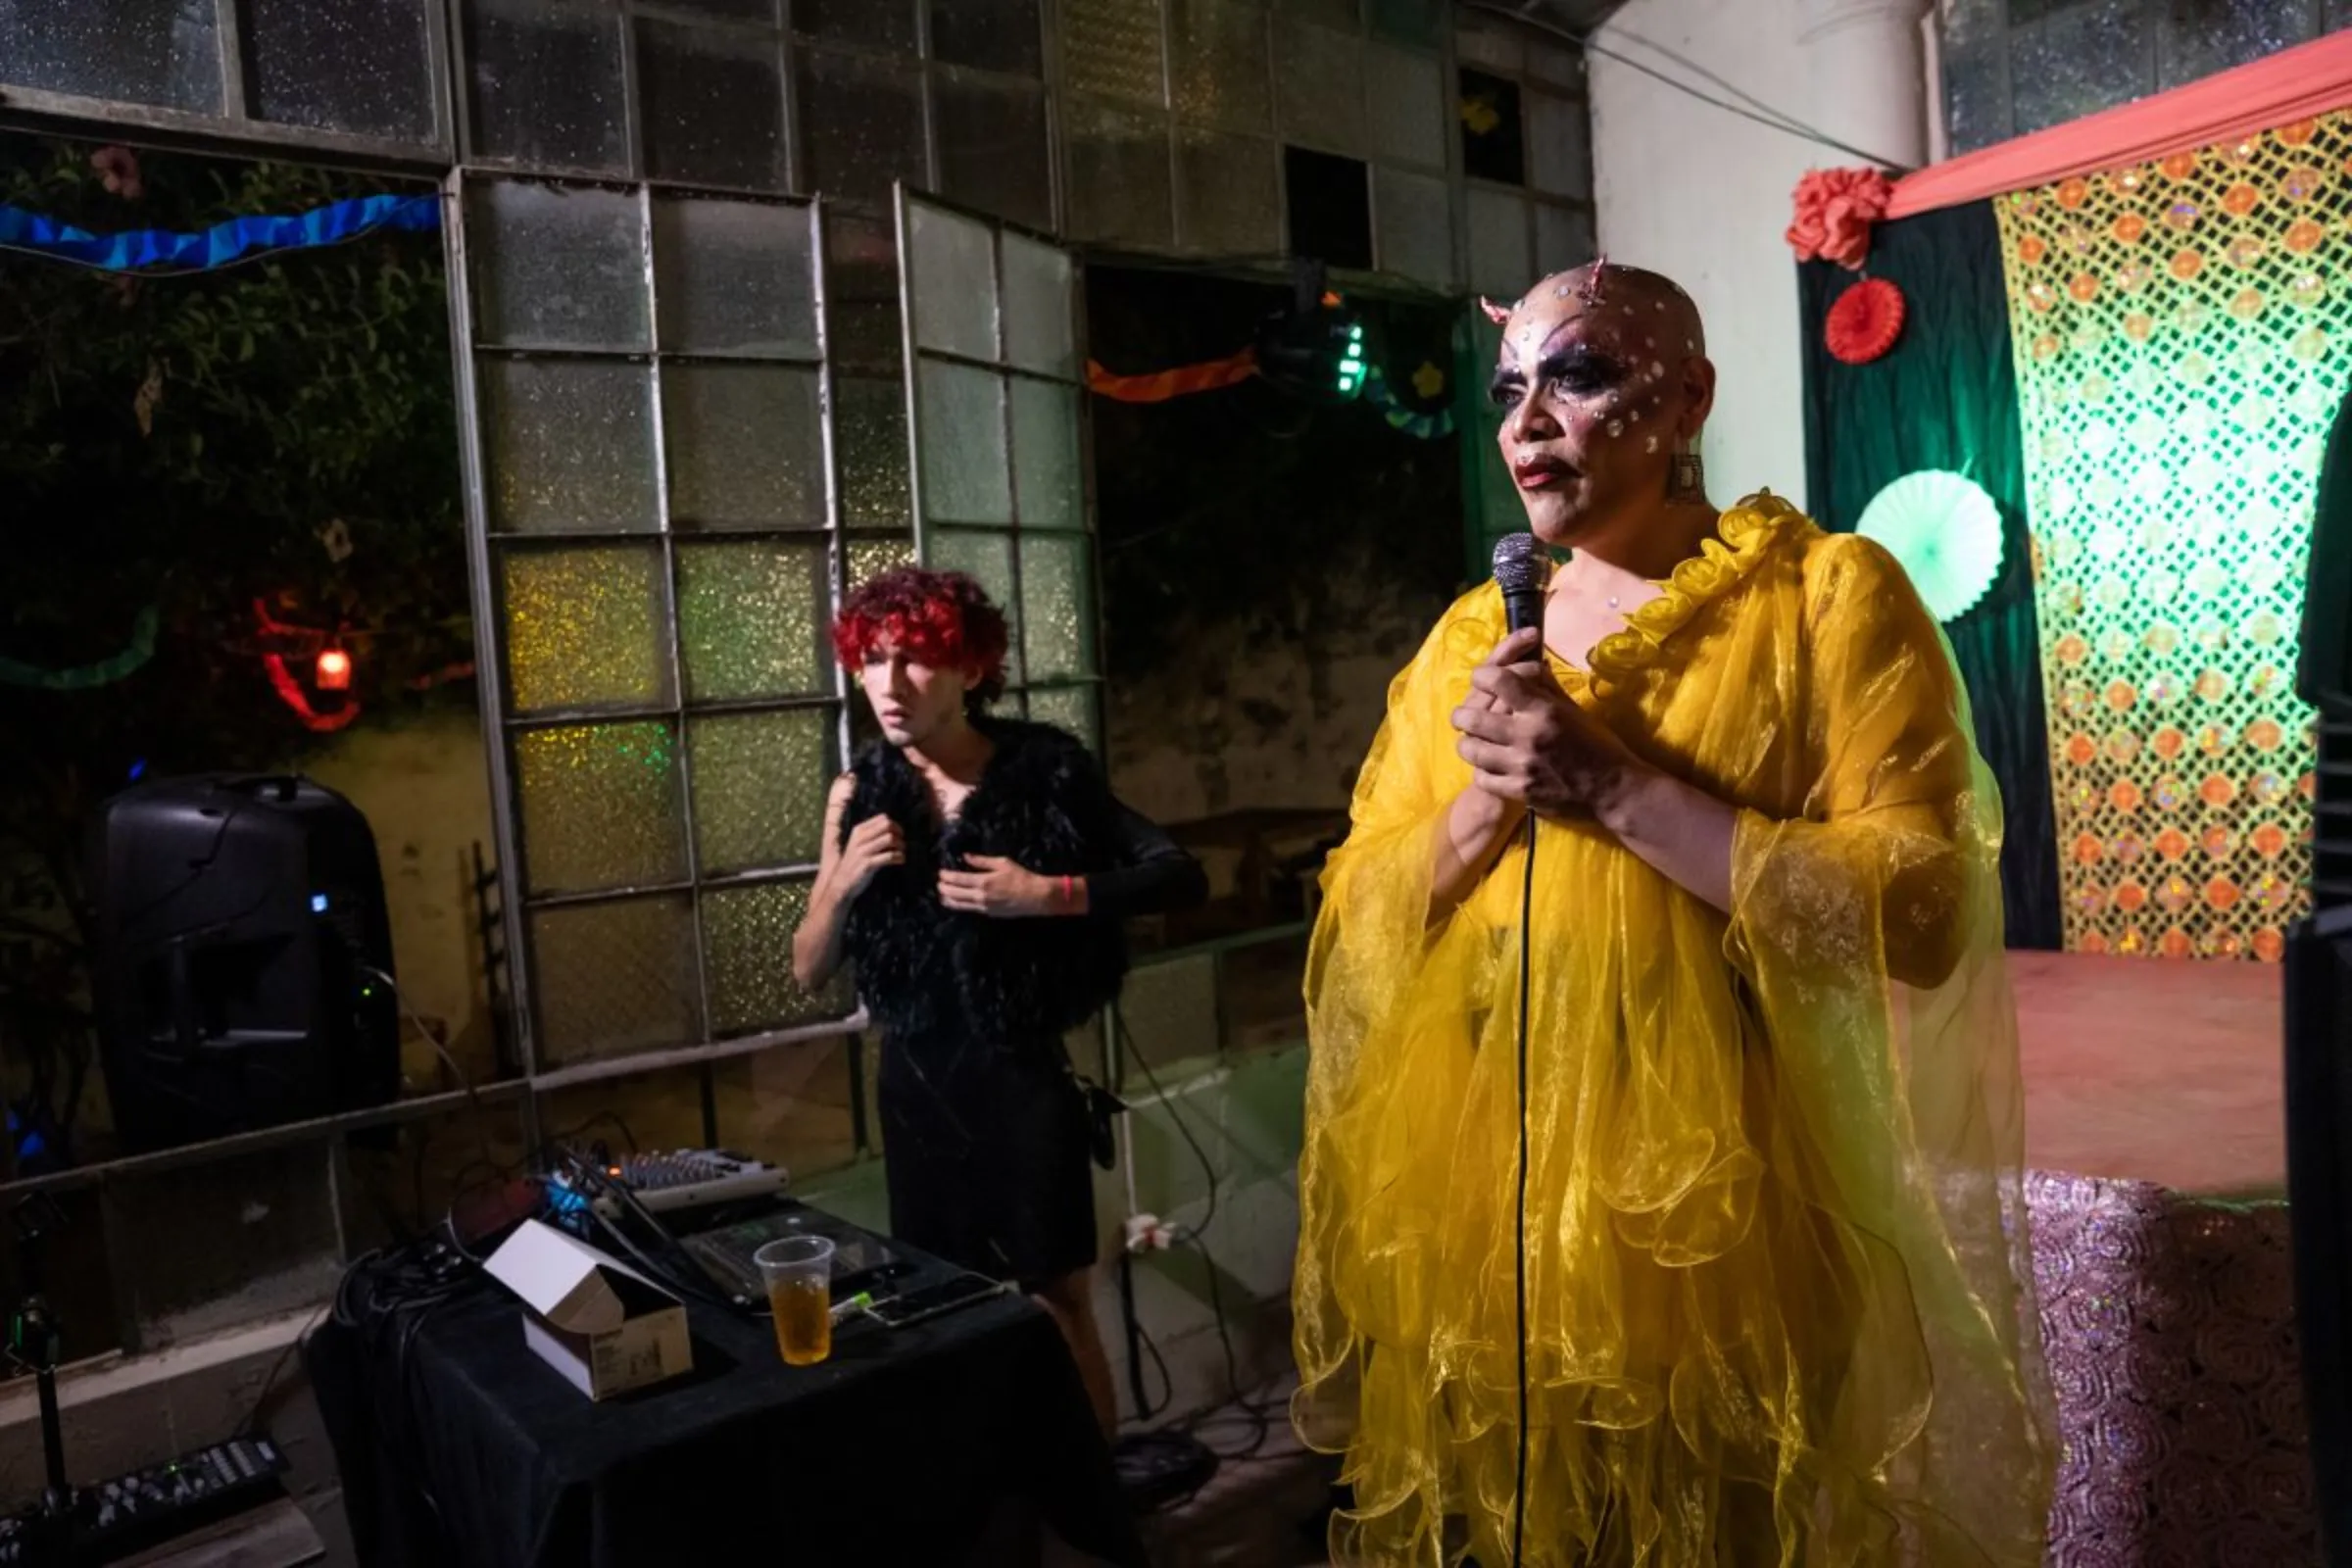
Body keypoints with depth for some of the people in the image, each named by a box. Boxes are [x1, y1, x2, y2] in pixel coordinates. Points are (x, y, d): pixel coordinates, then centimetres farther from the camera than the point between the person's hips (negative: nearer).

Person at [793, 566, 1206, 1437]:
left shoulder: (1046, 770, -8)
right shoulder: (860, 794, 0)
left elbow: (1182, 876, -8)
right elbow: (809, 970, 4)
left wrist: (1050, 896, -20)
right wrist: (844, 881, -15)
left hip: (1022, 1072, -3)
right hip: (915, 1079, 3)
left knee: (1056, 1302, 3)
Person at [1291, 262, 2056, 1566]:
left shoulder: (1828, 593, -3)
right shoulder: (1469, 637, 9)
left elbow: (1916, 911, -14)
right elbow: (1355, 925, 7)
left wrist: (1611, 787, -19)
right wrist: (1490, 798, -11)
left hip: (1715, 1214, -4)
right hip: (1467, 1216, 4)